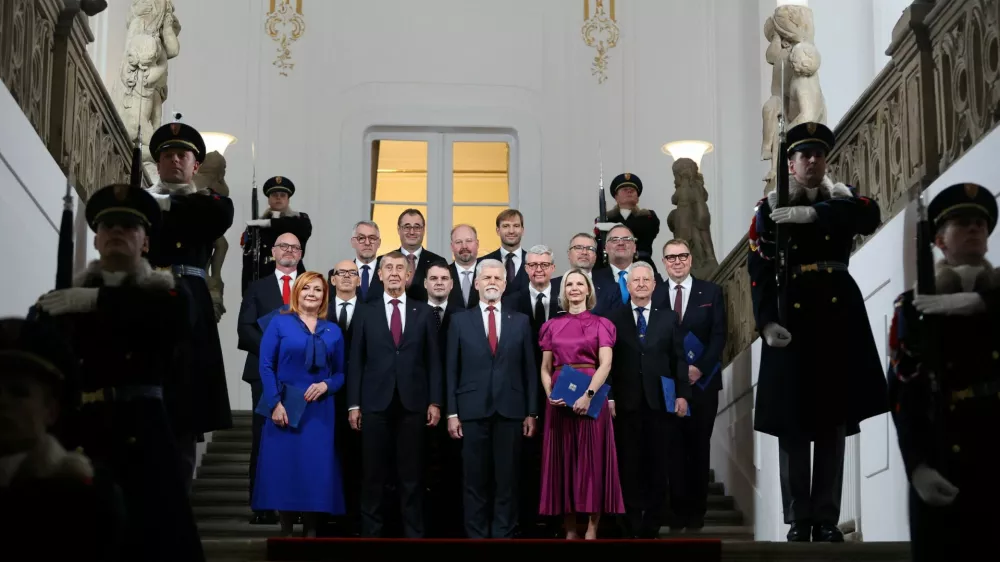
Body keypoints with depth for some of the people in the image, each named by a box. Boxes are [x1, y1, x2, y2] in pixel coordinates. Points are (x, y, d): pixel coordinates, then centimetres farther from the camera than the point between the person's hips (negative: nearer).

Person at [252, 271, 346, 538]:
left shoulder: (333, 331, 10)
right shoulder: (279, 323, 1)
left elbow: (341, 372, 11)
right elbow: (266, 366, -3)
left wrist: (326, 385, -10)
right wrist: (275, 403, -12)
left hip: (319, 411, 2)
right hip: (285, 407, -2)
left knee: (316, 470, 2)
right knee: (283, 468, -1)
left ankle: (311, 531, 12)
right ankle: (286, 531, 9)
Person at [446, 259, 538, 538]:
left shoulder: (521, 321, 9)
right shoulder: (460, 321, 7)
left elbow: (529, 369, 7)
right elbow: (451, 370, 4)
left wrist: (531, 412, 2)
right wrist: (452, 413, -2)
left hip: (510, 411, 1)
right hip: (473, 411, -1)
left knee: (507, 479, 3)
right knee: (475, 480, 3)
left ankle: (503, 534, 10)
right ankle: (476, 534, 10)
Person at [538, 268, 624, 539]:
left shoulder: (601, 324, 4)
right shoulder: (552, 325, 12)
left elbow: (605, 364, -7)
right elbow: (545, 368, 11)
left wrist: (588, 395, -19)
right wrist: (549, 394, -7)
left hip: (591, 395, -3)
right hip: (559, 398, 3)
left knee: (592, 458, -3)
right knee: (563, 459, 2)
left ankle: (592, 529, -1)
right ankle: (570, 529, 6)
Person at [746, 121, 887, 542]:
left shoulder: (841, 198, 12)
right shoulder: (770, 207, 5)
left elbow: (871, 216, -13)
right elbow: (759, 269, -4)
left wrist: (812, 213, -23)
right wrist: (767, 320, -17)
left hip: (838, 315, 2)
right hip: (792, 318, -2)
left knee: (834, 418, 3)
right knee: (792, 421, -2)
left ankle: (827, 517, 9)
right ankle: (798, 519, 5)